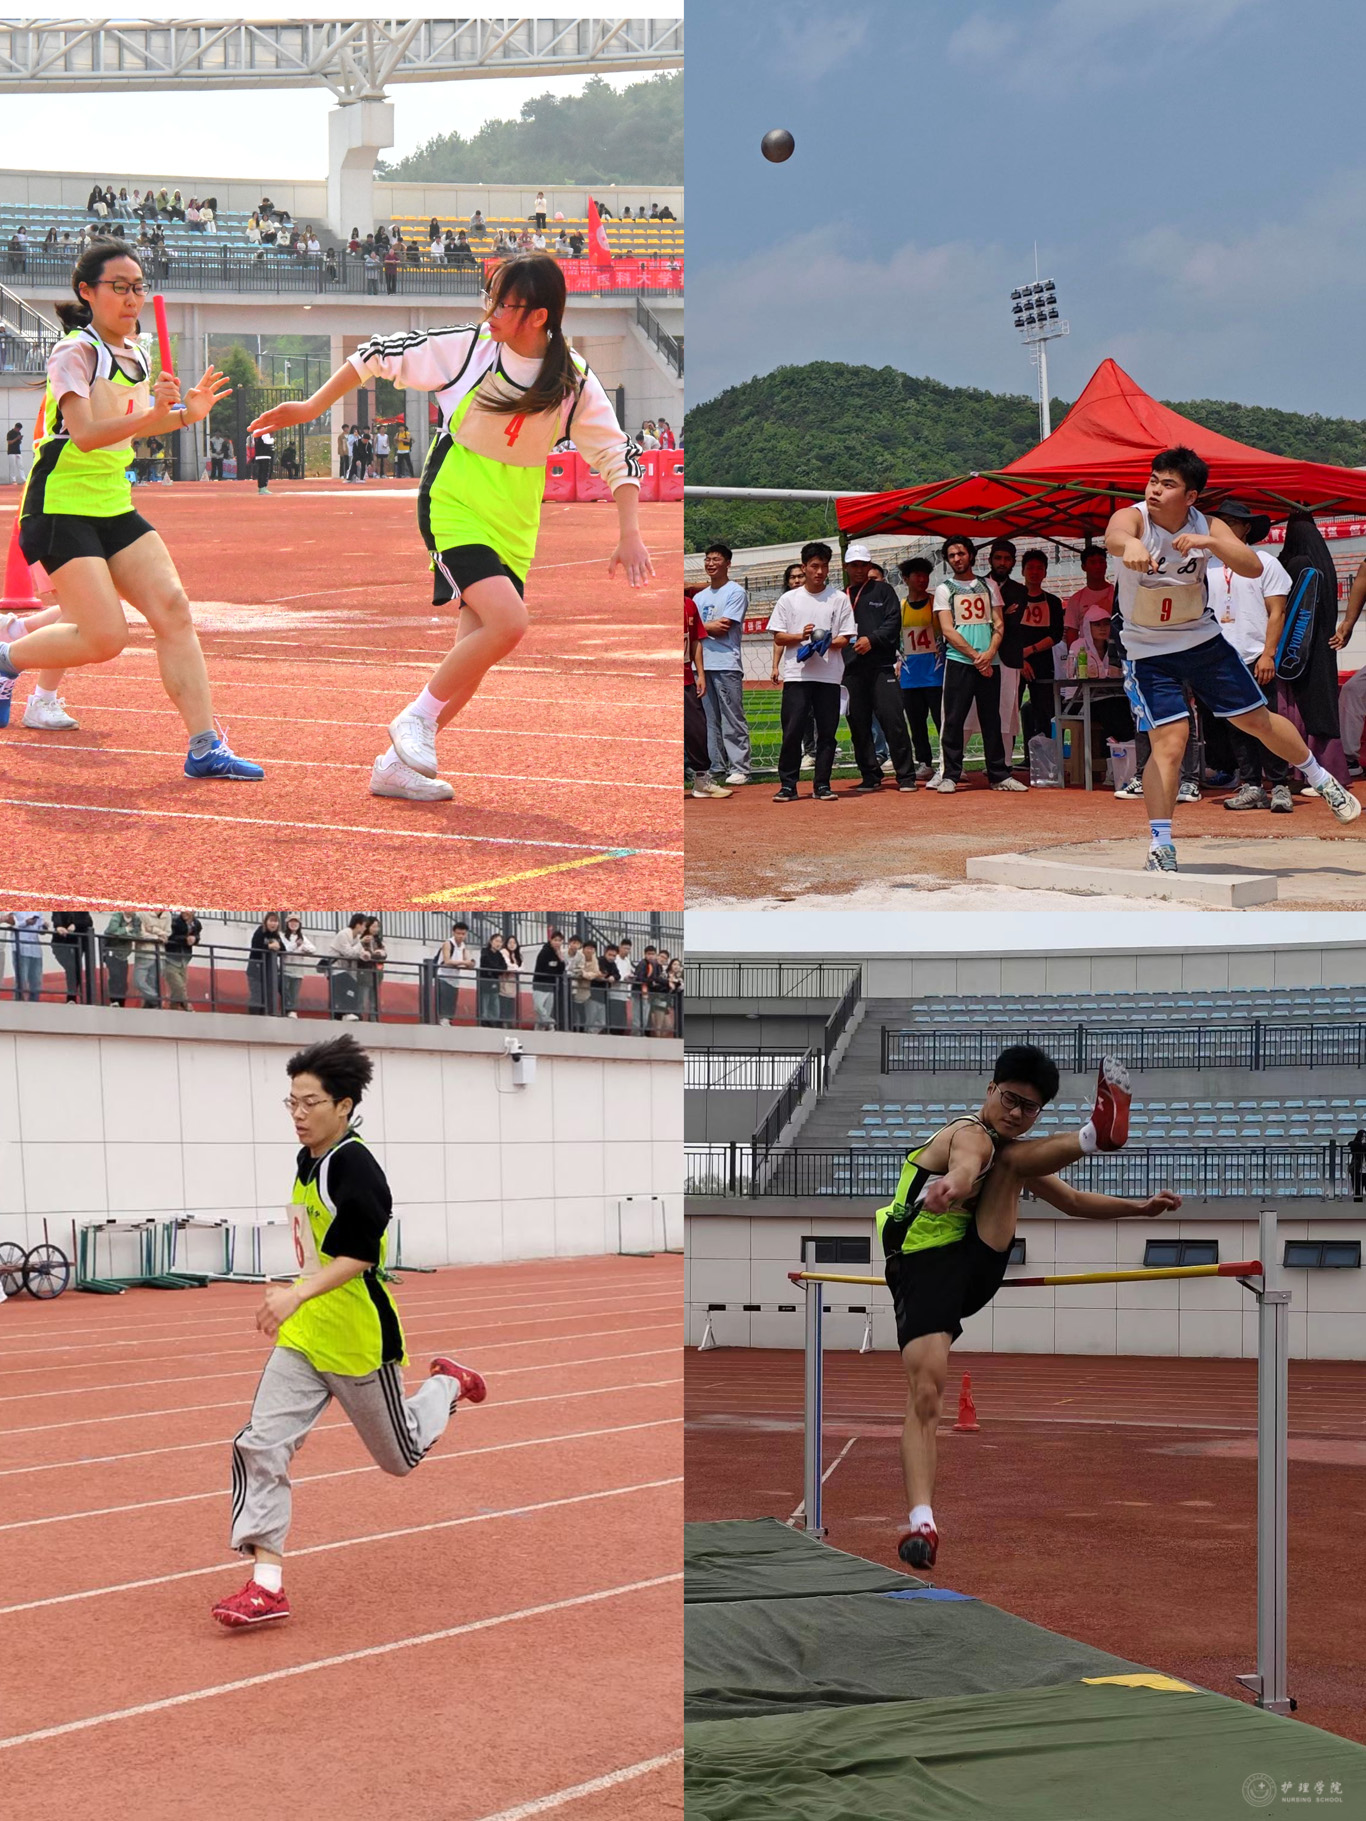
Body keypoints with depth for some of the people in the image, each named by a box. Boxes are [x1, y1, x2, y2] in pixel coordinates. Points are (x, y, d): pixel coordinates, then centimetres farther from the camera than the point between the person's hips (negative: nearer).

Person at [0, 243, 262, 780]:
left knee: (173, 610, -8)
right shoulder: (74, 352, -13)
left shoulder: (132, 352, 11)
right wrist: (152, 413, -39)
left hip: (113, 506, 8)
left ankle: (205, 746, -10)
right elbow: (86, 433, -26)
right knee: (105, 637, -17)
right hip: (62, 508, -8)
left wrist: (184, 413, 12)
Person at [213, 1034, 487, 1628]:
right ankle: (267, 1584, -6)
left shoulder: (354, 1167, -20)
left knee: (399, 1457, 11)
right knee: (261, 1445, -7)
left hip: (358, 1341, -8)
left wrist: (297, 1295, -37)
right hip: (303, 1335, 8)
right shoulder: (308, 1162, 8)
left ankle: (447, 1384, 40)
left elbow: (358, 1255, -29)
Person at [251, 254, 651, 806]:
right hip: (454, 506, -4)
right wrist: (312, 408, 2)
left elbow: (619, 456, 2)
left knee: (475, 648, 1)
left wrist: (630, 537, -7)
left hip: (514, 526, 4)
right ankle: (415, 718, -6)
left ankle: (397, 764, 13)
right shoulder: (466, 346, -13)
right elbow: (379, 354, -1)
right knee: (507, 622, -25)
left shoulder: (575, 382, -6)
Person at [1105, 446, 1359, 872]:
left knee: (1257, 719, 14)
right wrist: (1129, 544, -71)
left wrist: (1210, 543, -41)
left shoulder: (1208, 527, -10)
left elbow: (1253, 568, -23)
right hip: (1147, 649, -3)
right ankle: (1160, 846, -11)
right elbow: (1113, 536, -45)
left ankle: (1319, 779, 39)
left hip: (1202, 639, 3)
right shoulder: (1134, 518, -20)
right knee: (1169, 739, -18)